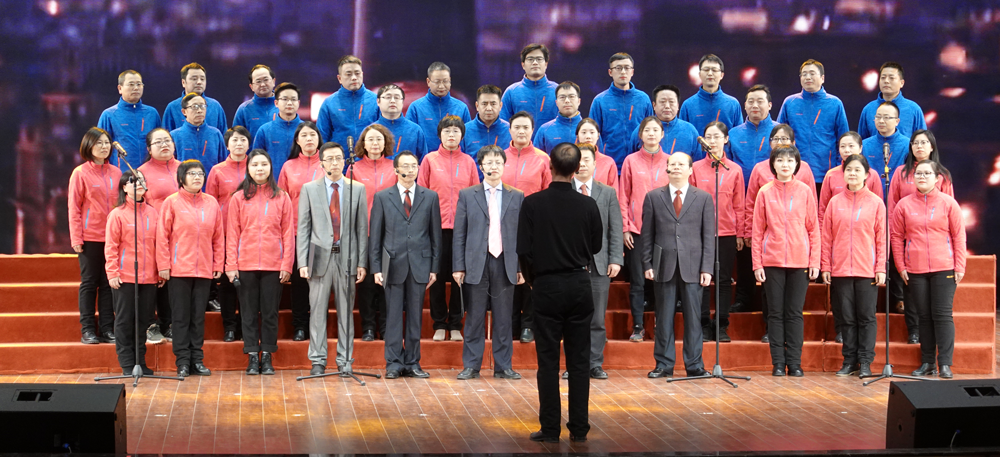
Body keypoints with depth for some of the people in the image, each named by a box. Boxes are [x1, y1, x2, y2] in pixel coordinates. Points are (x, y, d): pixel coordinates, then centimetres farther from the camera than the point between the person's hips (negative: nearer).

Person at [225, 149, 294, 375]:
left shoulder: (281, 197, 5)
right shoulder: (239, 198, 5)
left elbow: (288, 233, 4)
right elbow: (232, 234, 3)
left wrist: (287, 264, -4)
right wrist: (231, 265, -4)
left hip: (273, 264, 0)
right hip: (246, 264, 0)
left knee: (270, 312, 4)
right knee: (249, 312, 4)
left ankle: (267, 357, 11)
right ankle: (252, 357, 10)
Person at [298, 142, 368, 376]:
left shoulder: (358, 189, 7)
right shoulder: (309, 189, 6)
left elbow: (362, 228, 5)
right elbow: (303, 228, 4)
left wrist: (362, 262, -1)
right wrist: (303, 262, -5)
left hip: (347, 258, 0)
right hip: (320, 257, 0)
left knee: (346, 312, 5)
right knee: (318, 311, 2)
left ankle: (345, 360, 12)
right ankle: (318, 360, 9)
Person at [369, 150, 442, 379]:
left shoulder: (430, 197, 8)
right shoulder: (382, 197, 5)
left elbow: (436, 234, 8)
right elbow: (375, 235, 4)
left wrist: (434, 267, 3)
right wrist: (375, 267, -3)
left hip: (420, 264, 1)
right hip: (393, 264, -1)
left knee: (415, 316, 5)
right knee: (393, 316, 1)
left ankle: (412, 363, 12)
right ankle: (394, 363, 7)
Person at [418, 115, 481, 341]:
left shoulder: (468, 161, 10)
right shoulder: (430, 160, 6)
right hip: (437, 227, -1)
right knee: (437, 276, 0)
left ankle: (455, 325, 11)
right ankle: (439, 324, 10)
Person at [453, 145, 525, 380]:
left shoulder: (516, 197, 9)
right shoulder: (467, 195, 7)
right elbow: (459, 234, 4)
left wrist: (522, 267, 2)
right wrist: (458, 266, -2)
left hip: (506, 264, 1)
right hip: (476, 264, -1)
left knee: (503, 319, 5)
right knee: (475, 318, 3)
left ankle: (503, 366, 12)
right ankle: (471, 366, 10)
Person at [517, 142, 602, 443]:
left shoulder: (533, 203, -10)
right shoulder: (588, 205, -3)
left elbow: (523, 251, -9)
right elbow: (596, 246, 10)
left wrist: (532, 280, 9)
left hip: (547, 287, -2)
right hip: (579, 286, 2)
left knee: (548, 361, 2)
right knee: (579, 360, 7)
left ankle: (550, 430, 2)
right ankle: (579, 428, 8)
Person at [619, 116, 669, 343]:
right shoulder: (631, 161, 4)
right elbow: (624, 197, 4)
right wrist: (625, 228, -3)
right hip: (636, 230, -1)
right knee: (637, 280, -1)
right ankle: (637, 326, 5)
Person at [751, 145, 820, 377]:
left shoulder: (805, 191, 4)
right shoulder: (765, 192, 3)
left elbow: (813, 228, 5)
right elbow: (757, 230, 3)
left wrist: (815, 261, -2)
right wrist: (757, 263, -3)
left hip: (800, 261, 0)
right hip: (772, 261, 0)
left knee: (795, 312, 3)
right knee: (776, 312, 3)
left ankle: (795, 362, 9)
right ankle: (778, 363, 8)